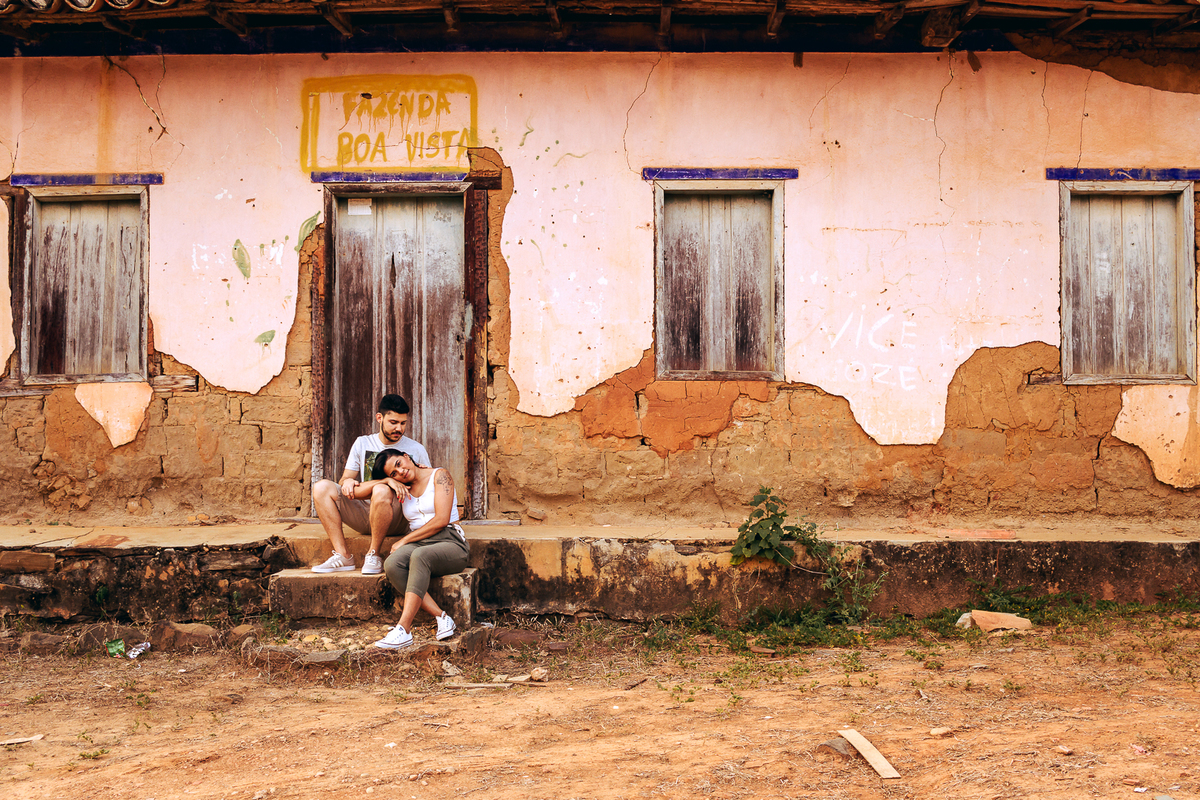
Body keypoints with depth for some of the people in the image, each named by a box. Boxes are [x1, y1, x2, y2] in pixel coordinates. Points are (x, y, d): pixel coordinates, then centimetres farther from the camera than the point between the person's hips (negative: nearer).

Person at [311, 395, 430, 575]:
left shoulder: (416, 450, 8)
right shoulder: (363, 443, 15)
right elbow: (345, 478, 11)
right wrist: (347, 481, -14)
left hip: (397, 518, -4)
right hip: (362, 515, 4)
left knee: (382, 490, -37)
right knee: (322, 487, -18)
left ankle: (373, 555, -20)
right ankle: (343, 556, -23)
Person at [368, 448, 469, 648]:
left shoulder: (439, 476, 3)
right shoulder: (401, 488, 20)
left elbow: (441, 520, -8)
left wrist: (405, 540, -8)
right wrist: (386, 481, 1)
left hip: (449, 543, -5)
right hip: (417, 544, 5)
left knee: (419, 555, -40)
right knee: (392, 564, -31)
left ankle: (403, 629, -49)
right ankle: (441, 617, -33)